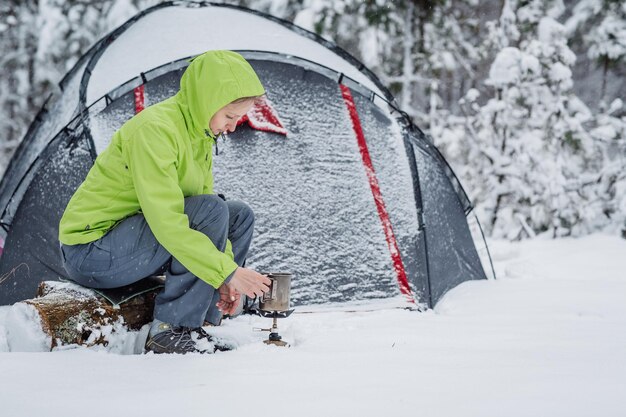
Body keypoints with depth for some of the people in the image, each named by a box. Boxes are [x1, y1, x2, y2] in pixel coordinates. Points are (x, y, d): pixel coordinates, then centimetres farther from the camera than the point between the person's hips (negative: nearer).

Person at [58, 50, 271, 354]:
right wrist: (228, 271, -29)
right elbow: (167, 222, -31)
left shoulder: (199, 133, 5)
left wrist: (223, 277, -5)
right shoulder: (154, 129, -24)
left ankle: (198, 324, 1)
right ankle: (170, 330, -18)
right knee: (211, 210, -25)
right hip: (92, 252, -10)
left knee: (240, 216, 7)